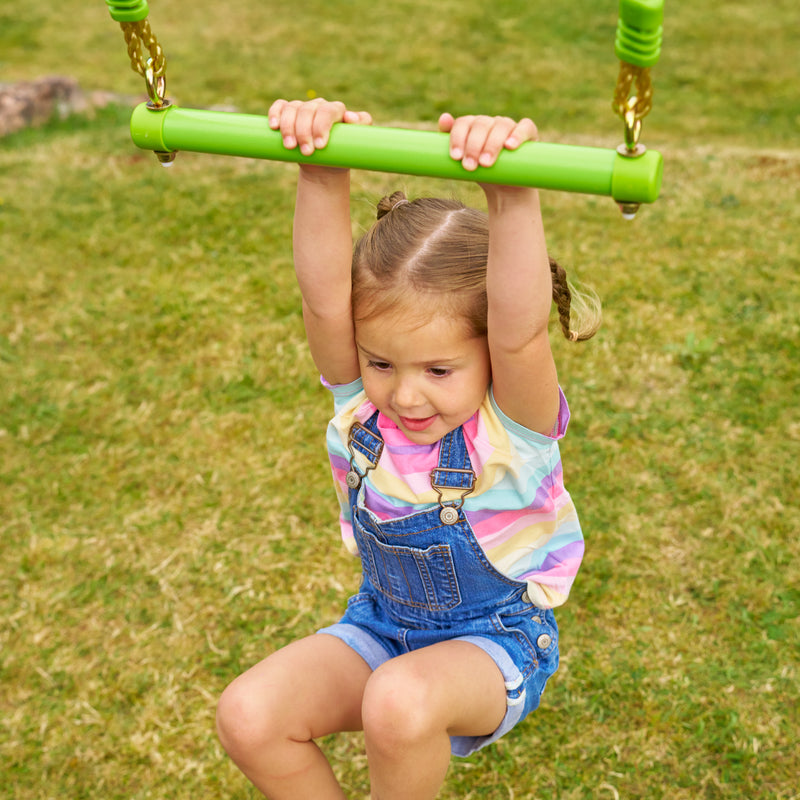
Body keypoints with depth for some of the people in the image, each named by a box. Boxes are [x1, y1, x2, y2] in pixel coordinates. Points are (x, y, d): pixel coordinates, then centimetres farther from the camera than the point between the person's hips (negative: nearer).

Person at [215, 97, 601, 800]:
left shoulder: (512, 426, -25)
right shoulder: (361, 400, -13)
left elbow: (519, 327, -45)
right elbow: (324, 295, -30)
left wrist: (512, 195, -59)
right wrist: (324, 173, -45)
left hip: (497, 644, -4)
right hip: (381, 627, 4)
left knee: (399, 700, -36)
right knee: (247, 716, -18)